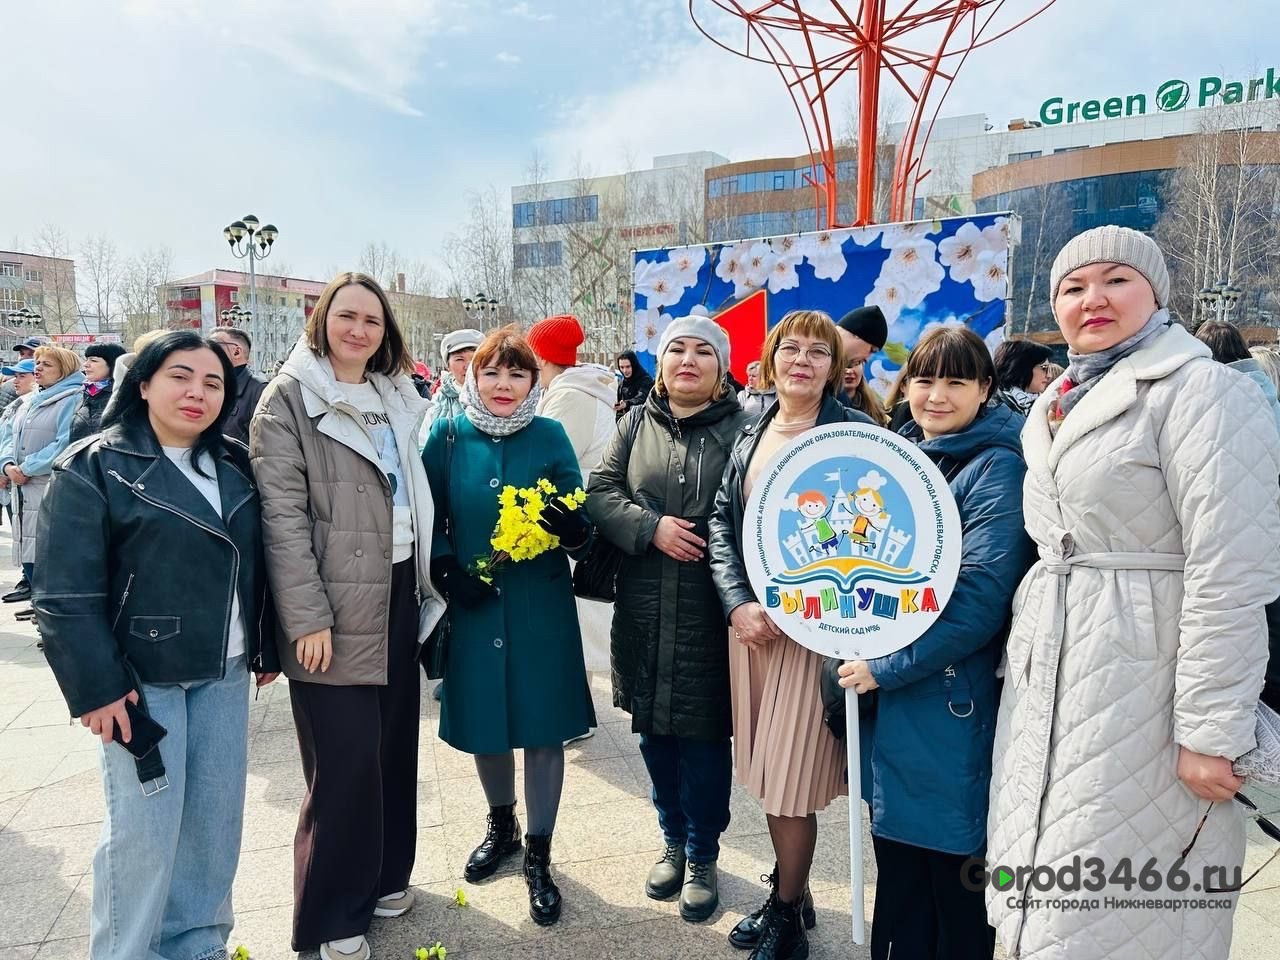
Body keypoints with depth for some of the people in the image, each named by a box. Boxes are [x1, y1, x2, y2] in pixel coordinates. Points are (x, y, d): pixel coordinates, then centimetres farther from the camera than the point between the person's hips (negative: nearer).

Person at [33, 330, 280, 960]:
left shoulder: (236, 466, 7)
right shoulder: (93, 467, -9)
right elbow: (66, 592, -13)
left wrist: (268, 648, 12)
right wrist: (96, 685, -16)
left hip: (225, 673, 5)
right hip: (142, 677, -5)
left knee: (216, 819, 12)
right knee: (143, 829, 1)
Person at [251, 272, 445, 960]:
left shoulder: (396, 397, 13)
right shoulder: (290, 396, -7)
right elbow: (282, 514, -14)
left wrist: (425, 581, 12)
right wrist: (307, 618, -18)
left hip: (398, 591, 6)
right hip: (336, 604, -6)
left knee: (395, 741, 15)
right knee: (346, 759, 0)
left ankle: (384, 874, 34)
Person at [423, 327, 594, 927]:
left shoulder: (551, 437, -2)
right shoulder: (447, 438, 0)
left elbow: (578, 524, -3)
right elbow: (430, 519, 4)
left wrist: (570, 528, -25)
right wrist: (447, 573, -12)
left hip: (540, 607, -1)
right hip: (472, 606, 2)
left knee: (544, 724, 5)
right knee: (482, 719, 15)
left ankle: (538, 855, 26)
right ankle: (501, 825, 43)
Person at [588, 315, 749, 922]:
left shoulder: (741, 429, -2)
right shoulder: (637, 424, 9)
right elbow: (600, 492, 4)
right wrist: (650, 527, -13)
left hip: (710, 614, -3)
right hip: (643, 612, 4)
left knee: (704, 736, 6)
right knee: (654, 733, 15)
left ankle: (703, 856, 29)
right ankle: (673, 841, 37)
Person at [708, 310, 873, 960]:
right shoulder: (751, 436, 10)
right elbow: (721, 521, 6)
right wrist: (739, 604, -8)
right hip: (748, 619, 5)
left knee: (791, 773, 2)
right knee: (764, 767, 13)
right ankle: (789, 890, 34)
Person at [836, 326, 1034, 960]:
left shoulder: (997, 468, -11)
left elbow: (979, 599, -19)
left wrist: (885, 666, -17)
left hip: (950, 702, -6)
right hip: (883, 689, 7)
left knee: (951, 873, 8)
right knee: (896, 861, 19)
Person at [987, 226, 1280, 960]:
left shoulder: (1199, 390, -10)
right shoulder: (1059, 405, 15)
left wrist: (1211, 729, -18)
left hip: (1140, 675, -8)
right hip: (1047, 672, 8)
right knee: (1048, 896, 18)